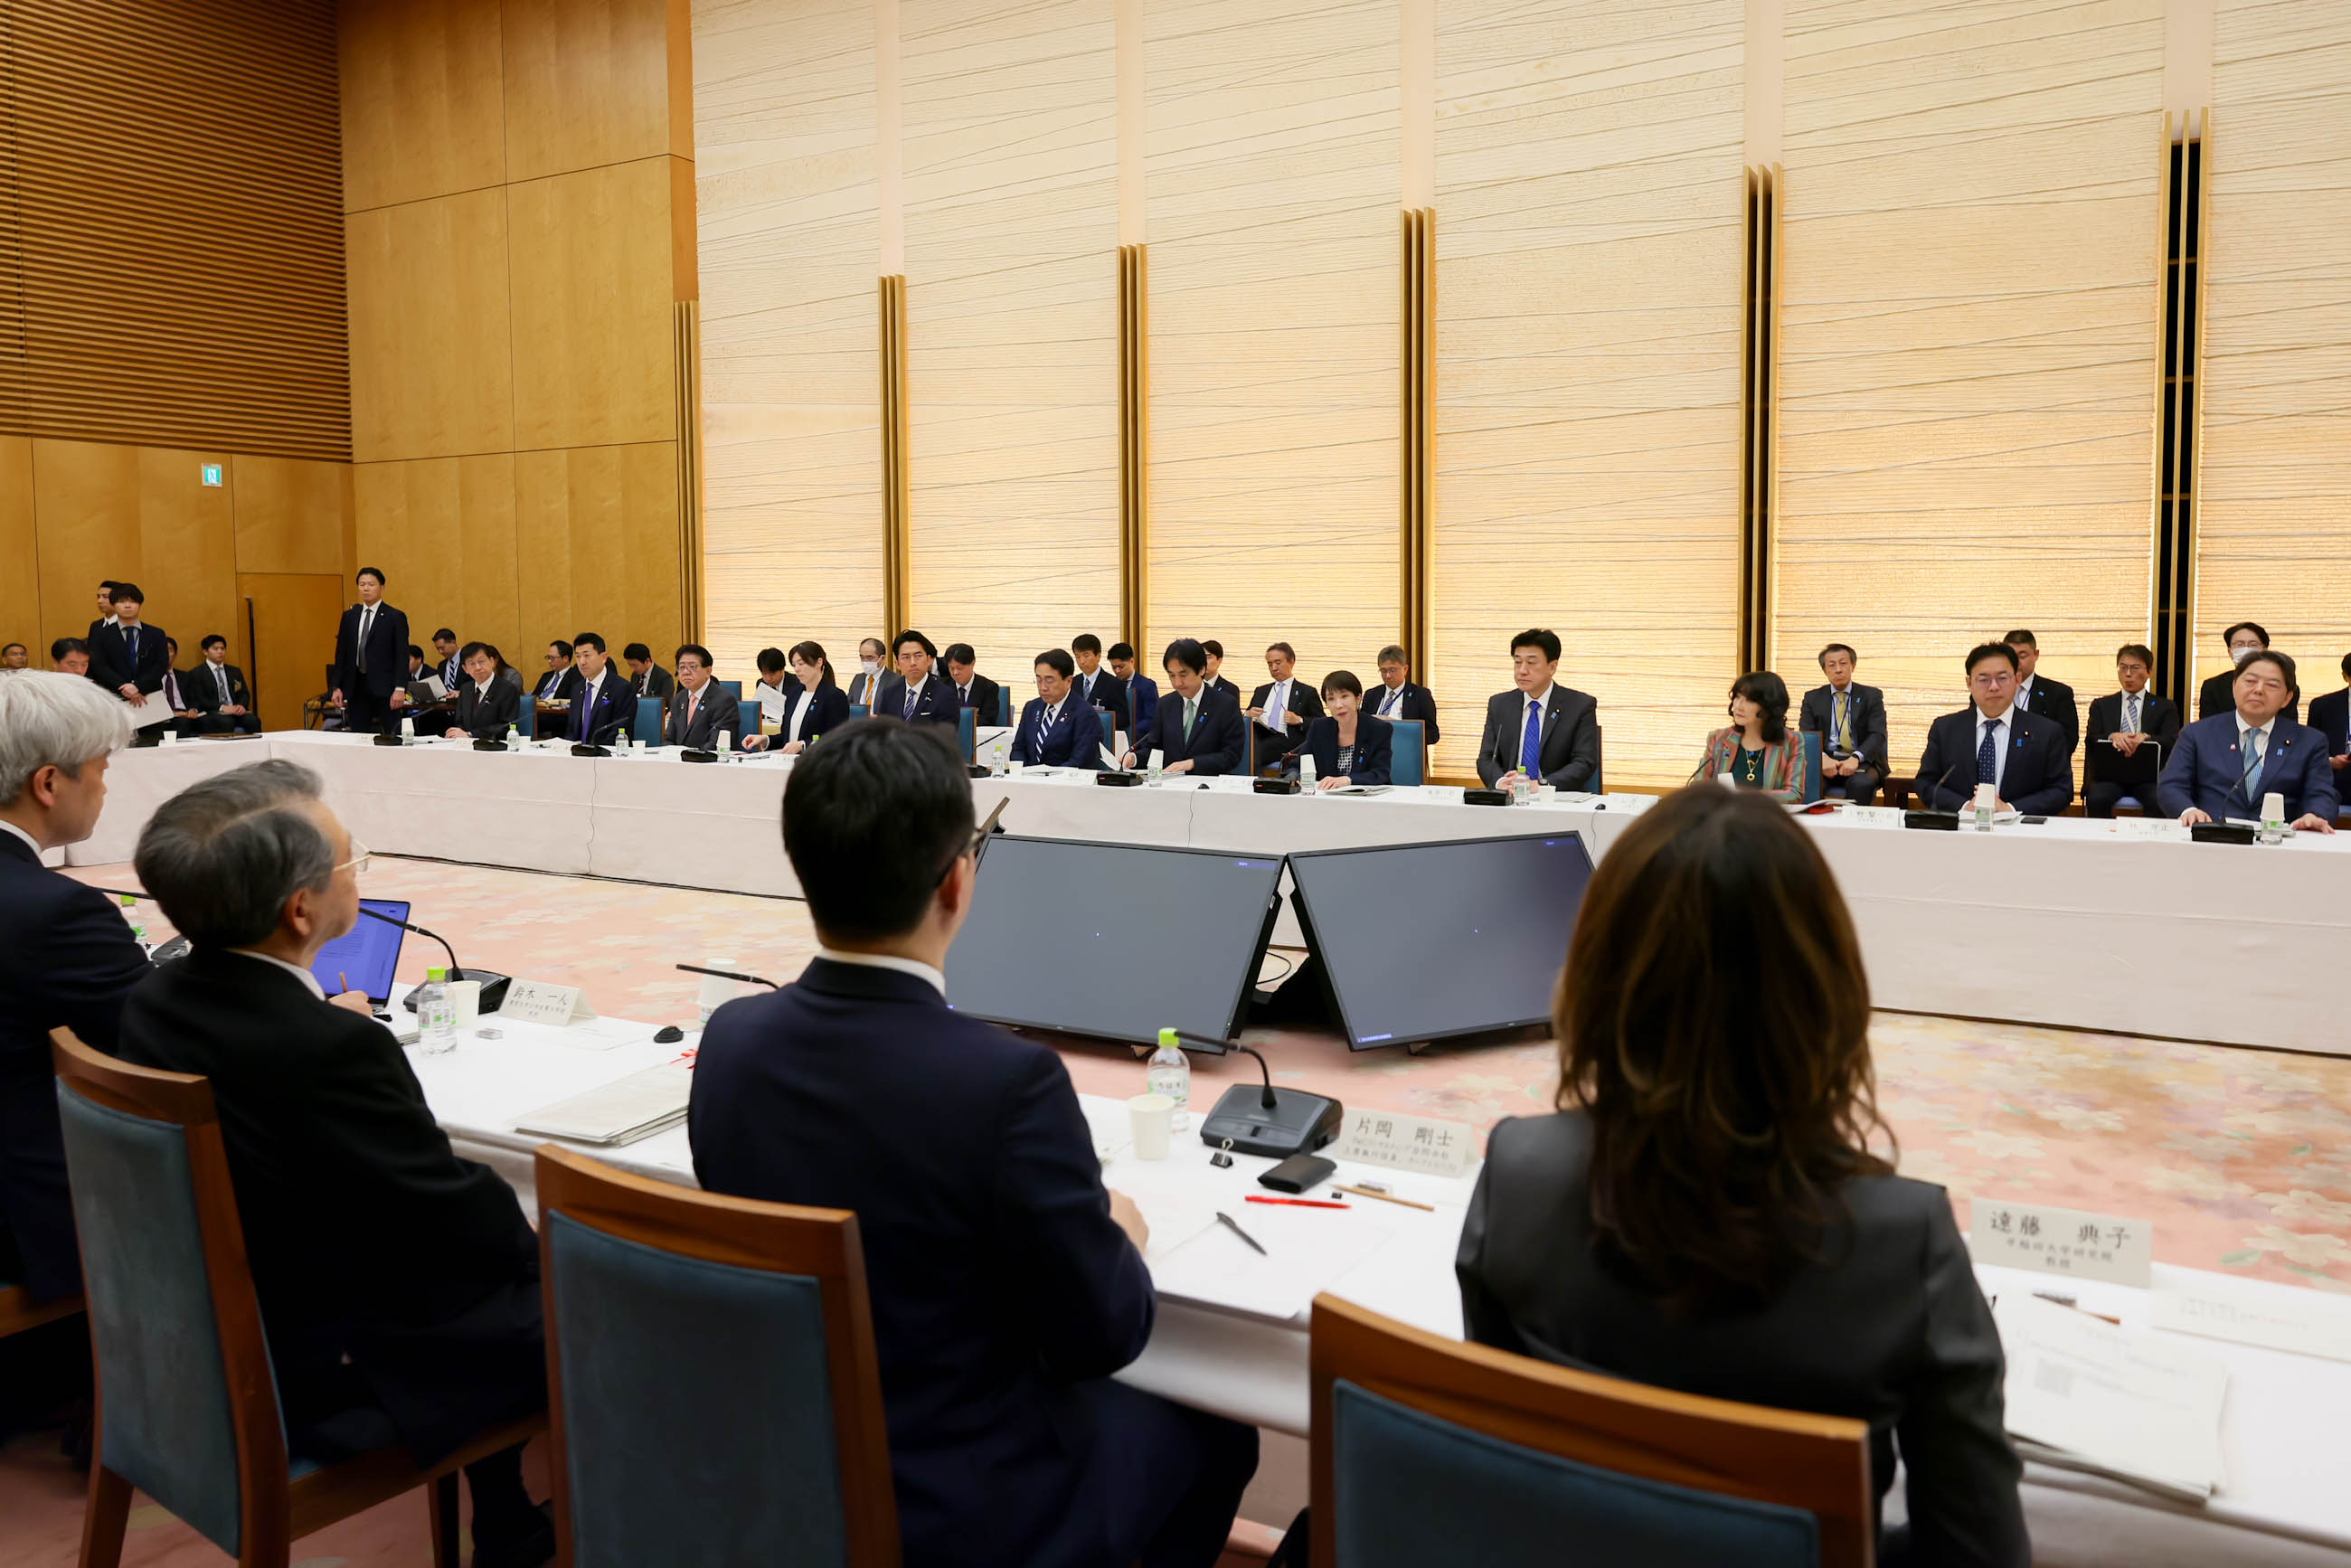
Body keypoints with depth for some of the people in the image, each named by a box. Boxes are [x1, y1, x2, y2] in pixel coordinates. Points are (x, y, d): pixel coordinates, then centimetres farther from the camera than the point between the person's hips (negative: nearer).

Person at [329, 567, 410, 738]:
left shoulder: (395, 617, -1)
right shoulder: (349, 616, 13)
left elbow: (402, 657, -5)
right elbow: (341, 653, 14)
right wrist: (337, 687, 6)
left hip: (383, 687, -4)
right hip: (356, 686, 4)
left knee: (390, 735, -5)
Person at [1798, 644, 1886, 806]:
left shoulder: (1871, 695, 10)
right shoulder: (1812, 698, 14)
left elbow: (1878, 735, -2)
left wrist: (1855, 758, -21)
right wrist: (1822, 757, -19)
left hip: (1861, 761, 0)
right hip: (1825, 760, 1)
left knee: (1861, 783, -36)